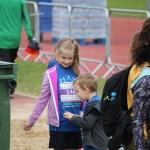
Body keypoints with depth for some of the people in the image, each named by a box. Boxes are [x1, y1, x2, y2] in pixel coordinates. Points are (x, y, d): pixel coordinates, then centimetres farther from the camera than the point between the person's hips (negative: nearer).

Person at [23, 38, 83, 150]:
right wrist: (31, 120, 1)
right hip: (59, 123, -3)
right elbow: (43, 99, 0)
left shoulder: (78, 72, 3)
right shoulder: (51, 74, -6)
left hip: (76, 123, 3)